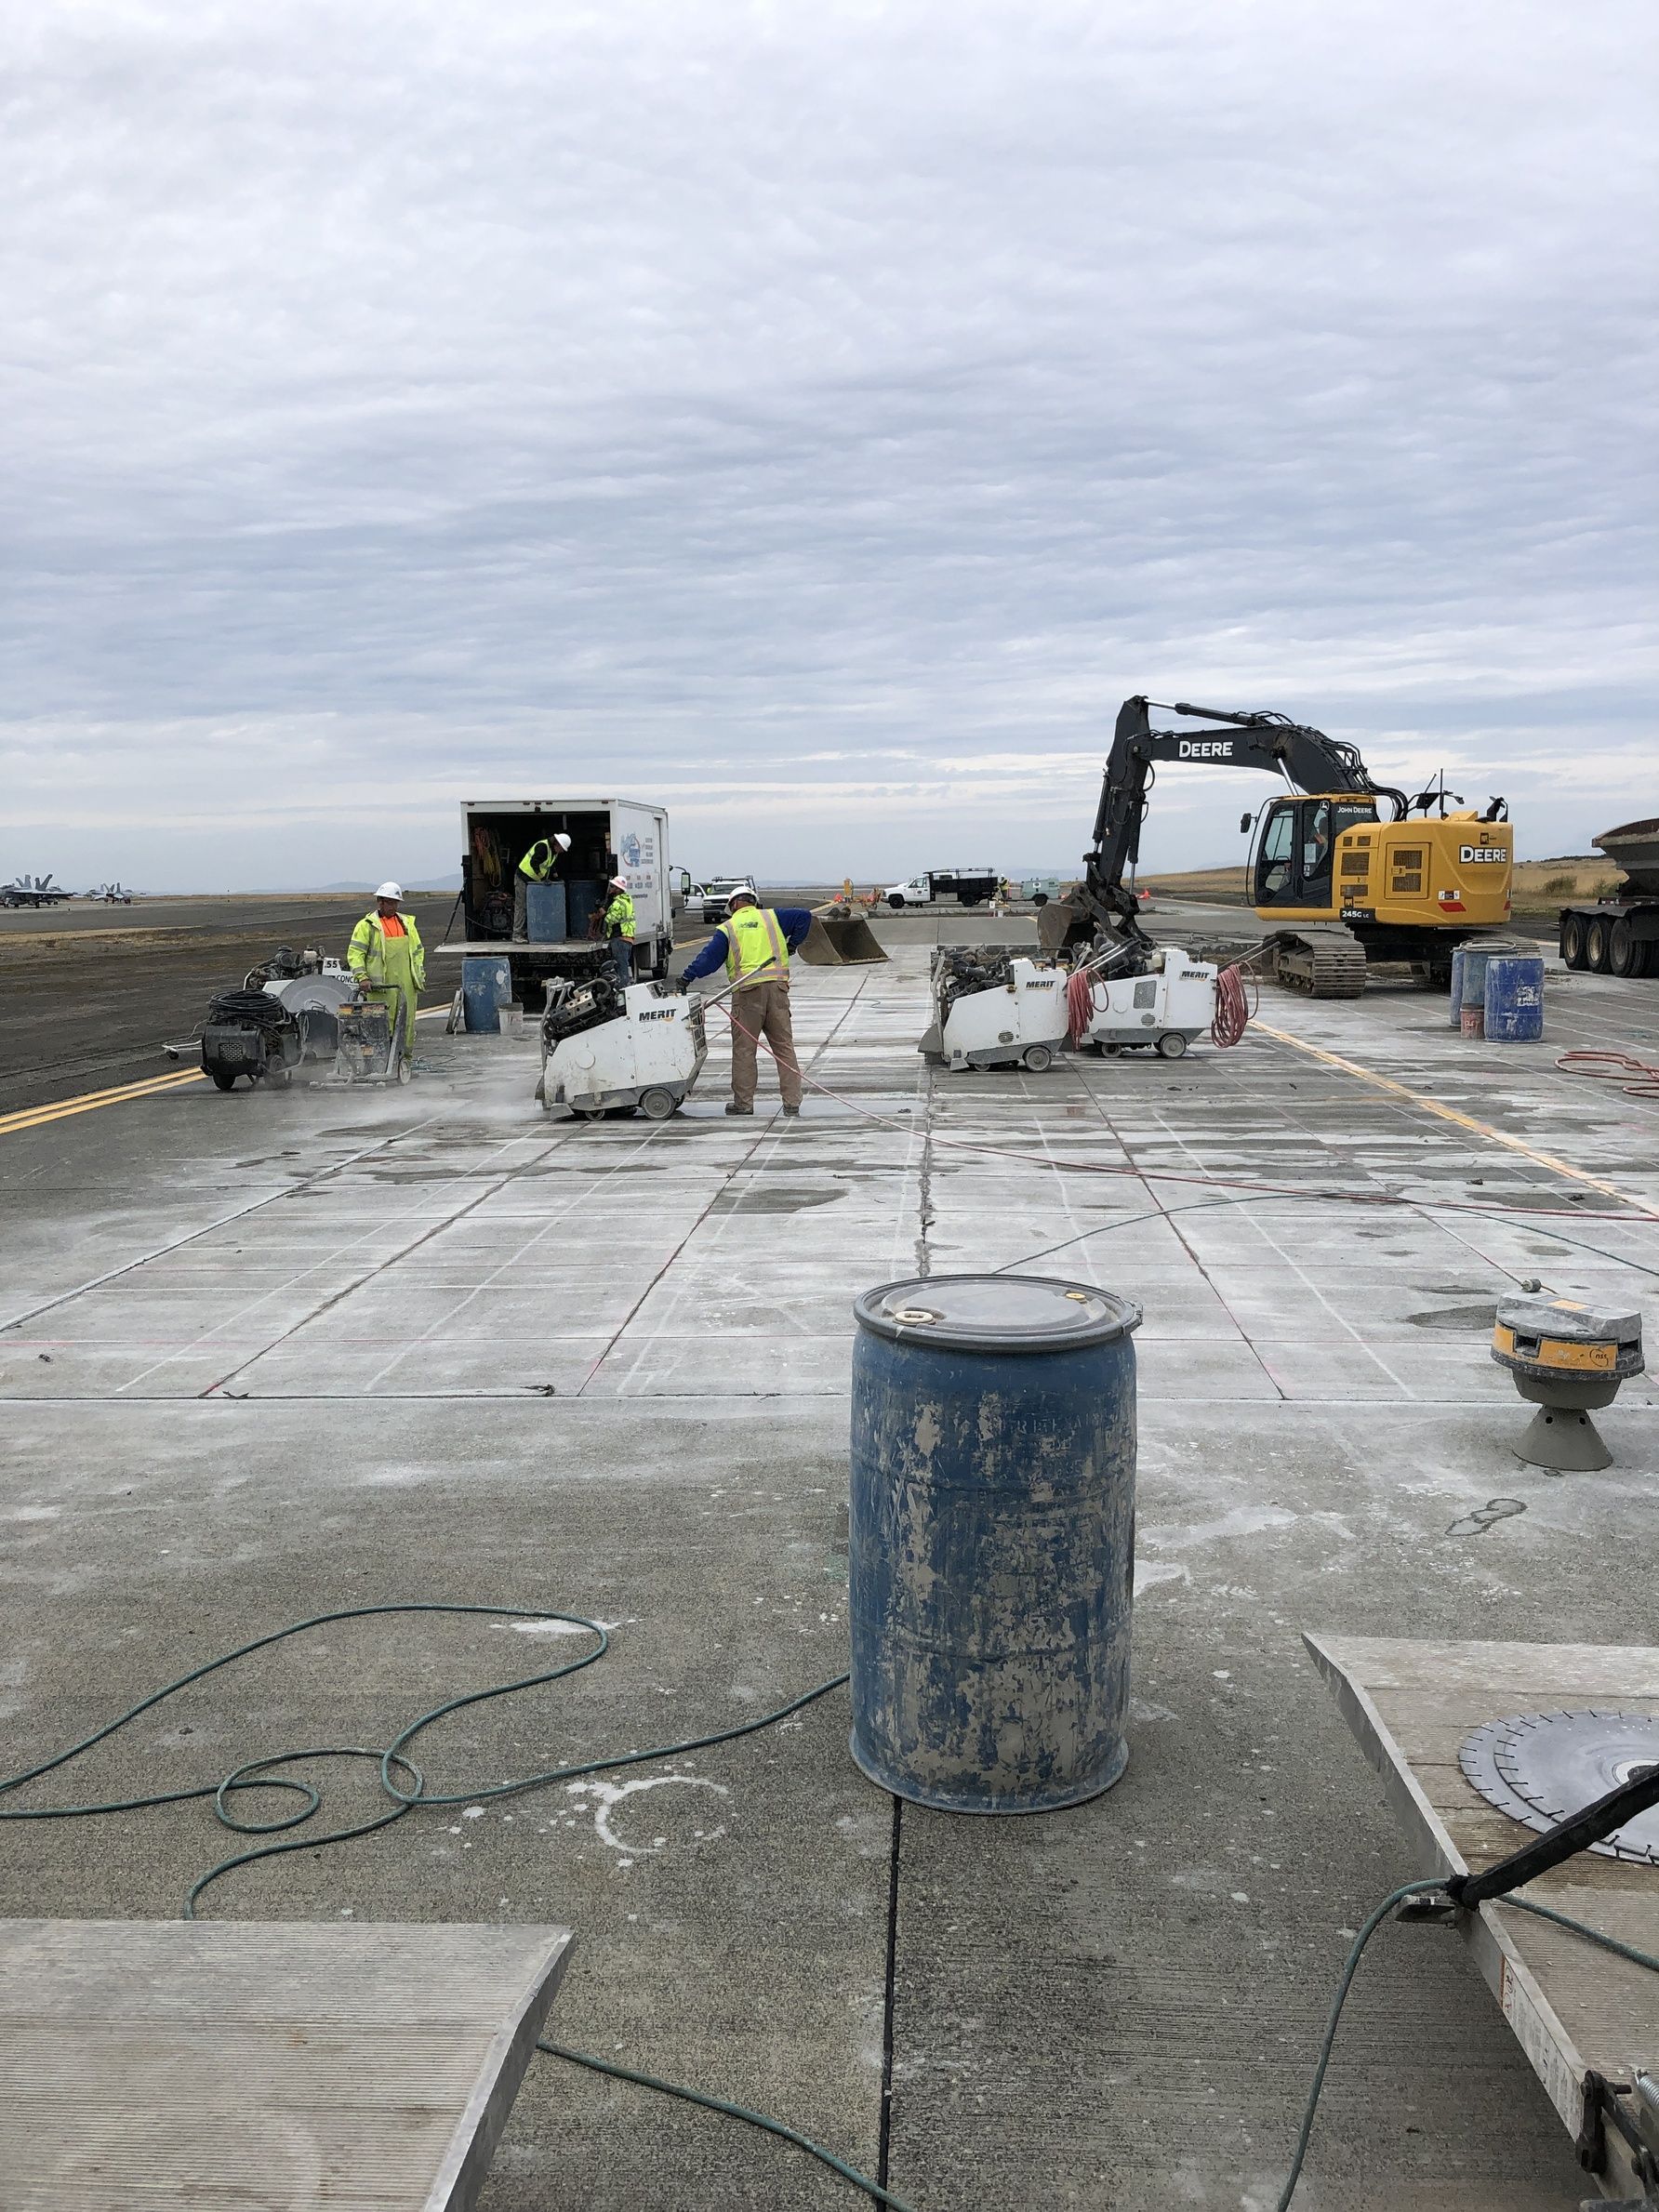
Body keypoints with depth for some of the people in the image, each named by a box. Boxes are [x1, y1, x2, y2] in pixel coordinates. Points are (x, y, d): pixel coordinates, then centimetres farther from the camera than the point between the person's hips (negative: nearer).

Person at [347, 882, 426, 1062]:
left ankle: (406, 1059, 14)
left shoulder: (407, 924, 18)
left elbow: (418, 952, 23)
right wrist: (362, 977, -13)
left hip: (406, 986, 5)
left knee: (407, 1024, 6)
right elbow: (354, 953, -2)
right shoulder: (367, 925, 3)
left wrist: (419, 979, 16)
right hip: (380, 986, -5)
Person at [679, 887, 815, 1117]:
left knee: (743, 1049, 4)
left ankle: (743, 1103, 4)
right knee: (784, 1046, 6)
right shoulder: (772, 916, 15)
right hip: (777, 986, 2)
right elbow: (804, 915, 11)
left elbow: (710, 957, 2)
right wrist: (793, 944, 18)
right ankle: (792, 1102, 4)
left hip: (746, 991, -2)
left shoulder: (728, 928, 10)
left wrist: (687, 977, 3)